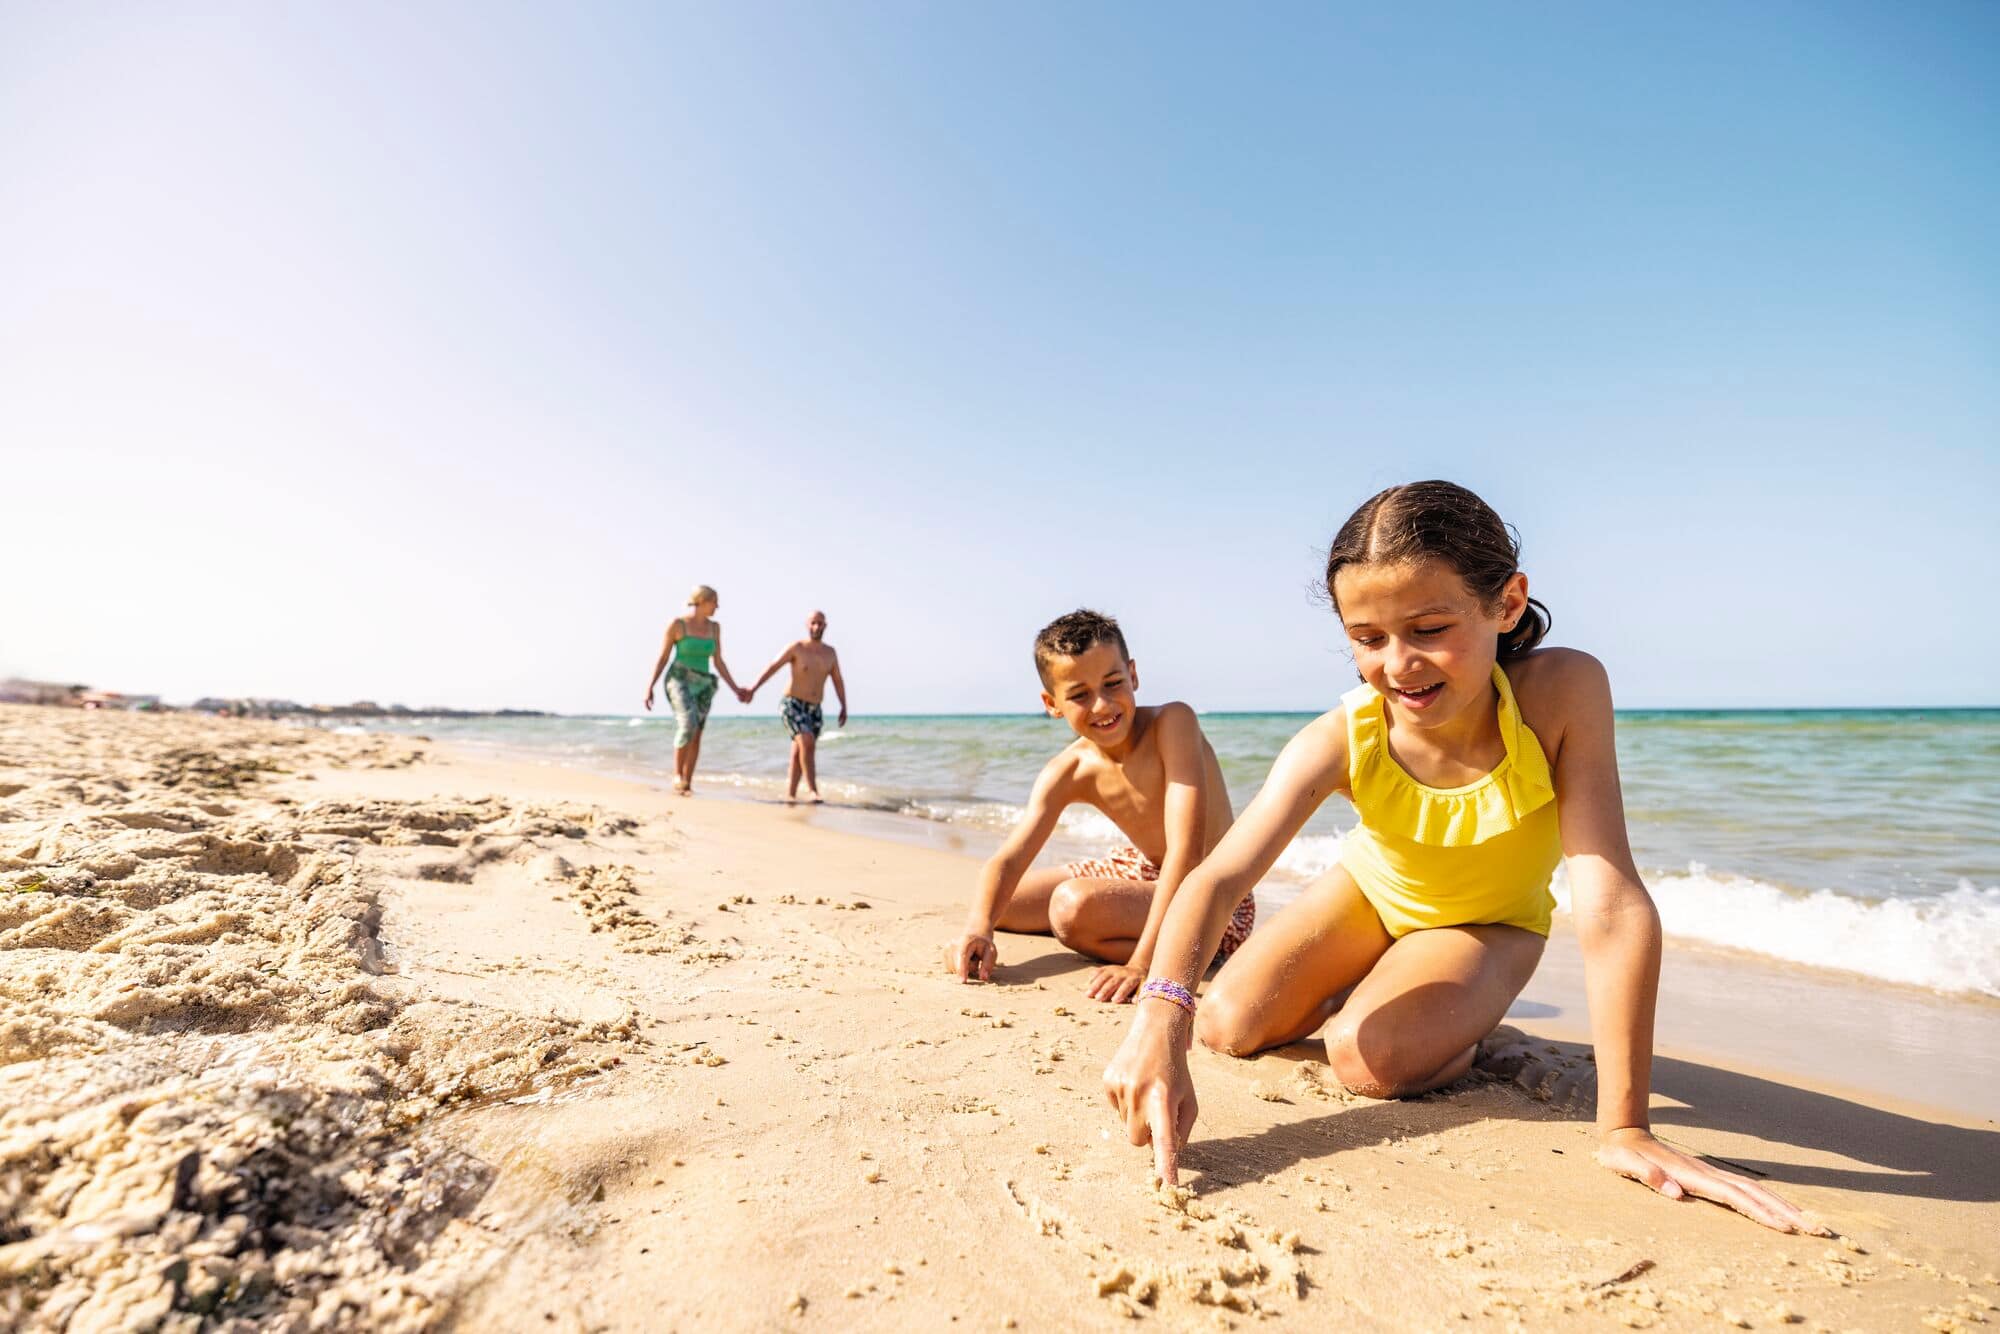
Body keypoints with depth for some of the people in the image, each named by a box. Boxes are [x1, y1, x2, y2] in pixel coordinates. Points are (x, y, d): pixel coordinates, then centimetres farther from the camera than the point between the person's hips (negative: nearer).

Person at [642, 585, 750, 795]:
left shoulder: (714, 627, 9)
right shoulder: (677, 624, -6)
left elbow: (718, 662, 12)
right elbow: (662, 658, -2)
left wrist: (736, 689, 5)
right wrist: (649, 687, -8)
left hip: (702, 686, 5)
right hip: (679, 681, -5)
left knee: (696, 736, 0)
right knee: (688, 725, -27)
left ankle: (687, 784, 8)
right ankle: (677, 774, -15)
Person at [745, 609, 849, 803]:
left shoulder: (830, 652, 7)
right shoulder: (796, 647, -7)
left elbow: (838, 681, 13)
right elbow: (772, 668, -10)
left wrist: (844, 707, 5)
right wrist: (753, 690, -20)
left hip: (814, 711, 5)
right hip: (791, 705, -5)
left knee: (798, 754, 8)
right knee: (807, 743, -24)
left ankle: (790, 794, 14)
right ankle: (813, 790, -20)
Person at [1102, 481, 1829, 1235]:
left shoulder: (1562, 691, -37)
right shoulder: (1342, 741, -34)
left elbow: (1612, 906, -39)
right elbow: (1220, 876, -43)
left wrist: (1624, 1126, -38)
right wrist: (1161, 1015, -60)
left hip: (1488, 919, -2)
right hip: (1371, 890, 2)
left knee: (1371, 1059, -25)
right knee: (1229, 1025, -7)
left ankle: (1467, 1030, 10)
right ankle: (1368, 981, 22)